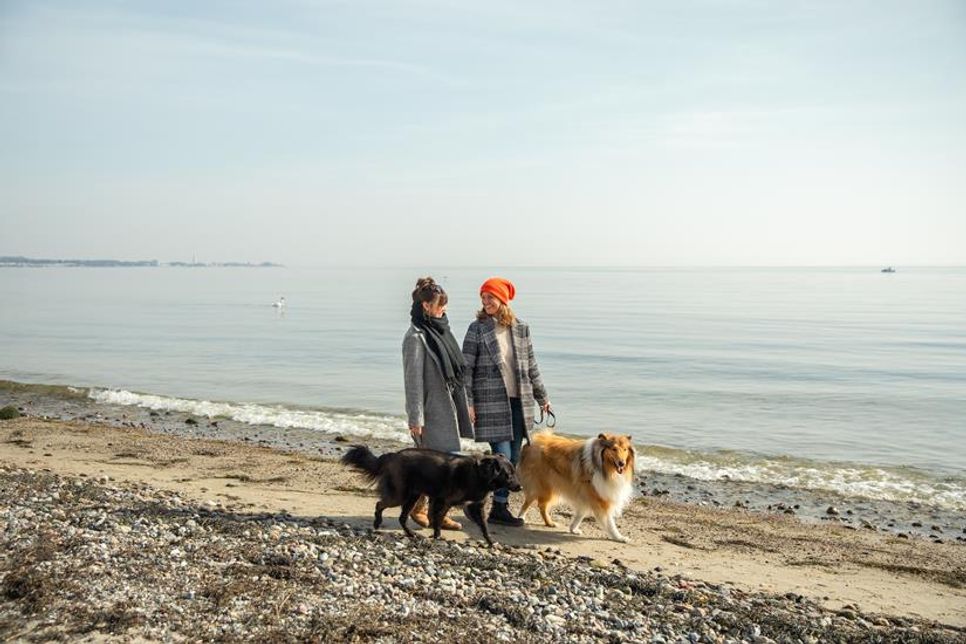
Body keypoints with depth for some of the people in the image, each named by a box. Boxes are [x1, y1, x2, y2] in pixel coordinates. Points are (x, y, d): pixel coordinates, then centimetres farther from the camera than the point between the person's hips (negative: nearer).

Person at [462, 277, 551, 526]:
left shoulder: (521, 328, 8)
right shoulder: (477, 328, -3)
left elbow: (531, 365, 16)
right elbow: (466, 368, -4)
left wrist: (542, 397, 19)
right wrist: (467, 402, -11)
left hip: (518, 401, 5)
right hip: (491, 402, -4)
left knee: (514, 458, 8)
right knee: (502, 456, -8)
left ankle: (500, 506, 19)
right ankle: (500, 507, 6)